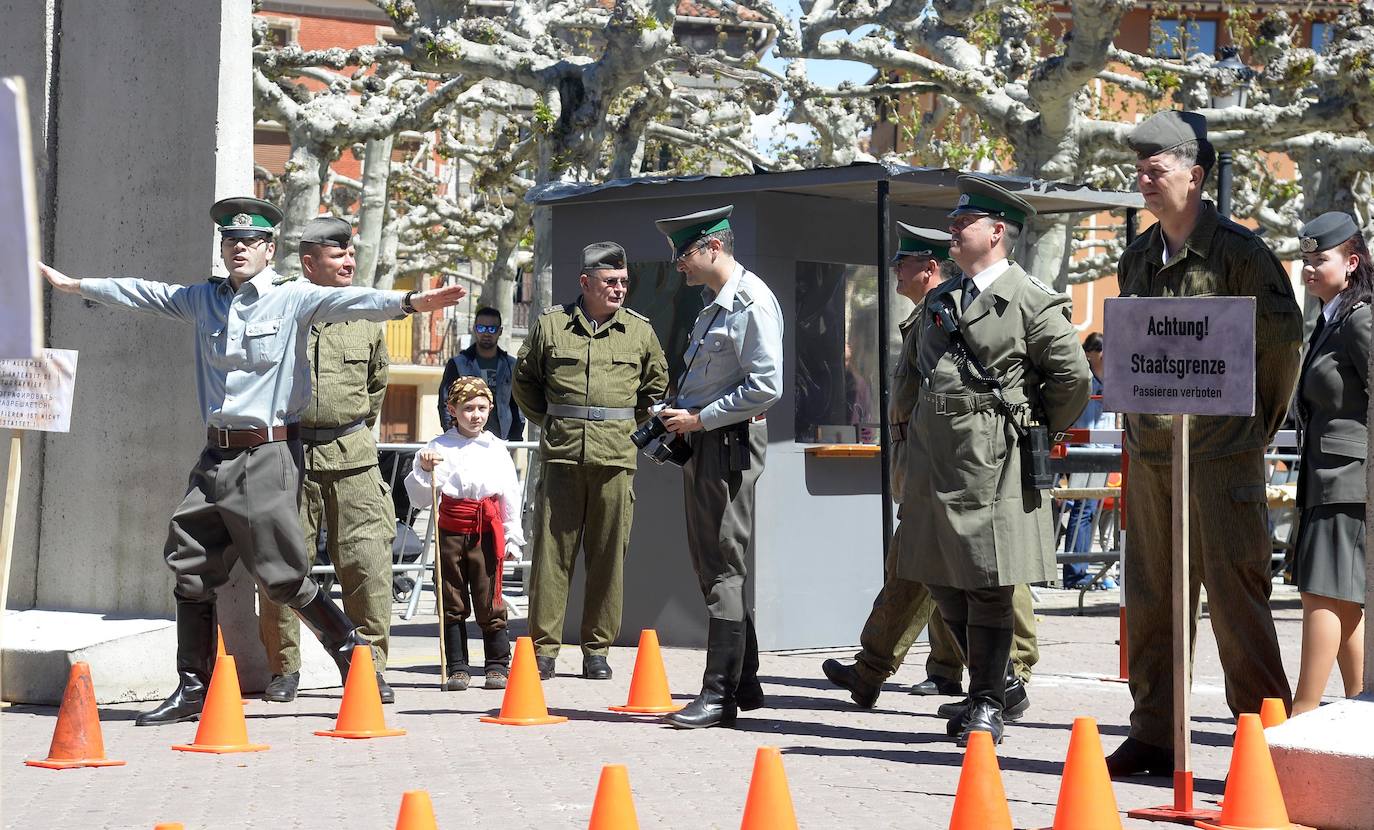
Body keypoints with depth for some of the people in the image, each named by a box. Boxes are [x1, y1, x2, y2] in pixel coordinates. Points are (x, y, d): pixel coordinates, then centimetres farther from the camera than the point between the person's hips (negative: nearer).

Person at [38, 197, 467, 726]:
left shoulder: (295, 298, -5)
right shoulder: (204, 299, 13)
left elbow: (347, 303, -21)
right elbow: (144, 295, 26)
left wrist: (409, 302, -38)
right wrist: (77, 285, 35)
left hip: (267, 457, -6)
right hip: (216, 457, 6)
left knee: (282, 577, -8)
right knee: (191, 568, 6)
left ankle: (353, 652, 11)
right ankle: (194, 690, 15)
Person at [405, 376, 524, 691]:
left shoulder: (497, 448, 8)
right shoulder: (440, 448, 2)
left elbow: (510, 495, 11)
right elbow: (419, 497, -1)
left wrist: (512, 537, 9)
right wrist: (423, 470, -19)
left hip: (488, 530, 0)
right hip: (452, 531, 0)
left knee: (489, 601, 1)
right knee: (453, 603, 4)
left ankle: (497, 665, 10)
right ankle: (457, 668, 11)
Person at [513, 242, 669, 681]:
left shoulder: (639, 330, 9)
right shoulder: (551, 324, 6)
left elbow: (657, 385, 21)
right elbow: (524, 379, 17)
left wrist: (631, 425, 13)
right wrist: (552, 422, 12)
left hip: (615, 456, 1)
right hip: (561, 454, -1)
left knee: (608, 554, 2)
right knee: (552, 549, -2)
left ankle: (597, 648, 10)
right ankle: (544, 647, 3)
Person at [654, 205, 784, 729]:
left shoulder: (753, 302, -13)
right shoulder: (712, 303, 18)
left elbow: (765, 387, -21)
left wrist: (699, 419, -16)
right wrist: (677, 416, 10)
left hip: (731, 442, -10)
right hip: (701, 443, 10)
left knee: (724, 567, -7)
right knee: (709, 565, 13)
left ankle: (720, 694, -5)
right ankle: (743, 682, 22)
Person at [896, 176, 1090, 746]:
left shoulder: (1032, 302, -6)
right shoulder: (940, 299, 16)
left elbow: (1073, 377, -7)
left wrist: (1036, 428, 1)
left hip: (992, 463, -7)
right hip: (933, 459, 7)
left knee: (988, 585, -4)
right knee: (941, 581, 9)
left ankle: (988, 705, 6)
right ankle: (989, 687, 23)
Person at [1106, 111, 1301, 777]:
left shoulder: (1238, 252, -7)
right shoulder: (1136, 259, 12)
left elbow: (1284, 339, -2)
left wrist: (1256, 427, 4)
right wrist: (1137, 420, 16)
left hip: (1221, 454, -6)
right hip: (1148, 452, 6)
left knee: (1235, 597, -5)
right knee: (1150, 598, 9)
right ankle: (1152, 735, 17)